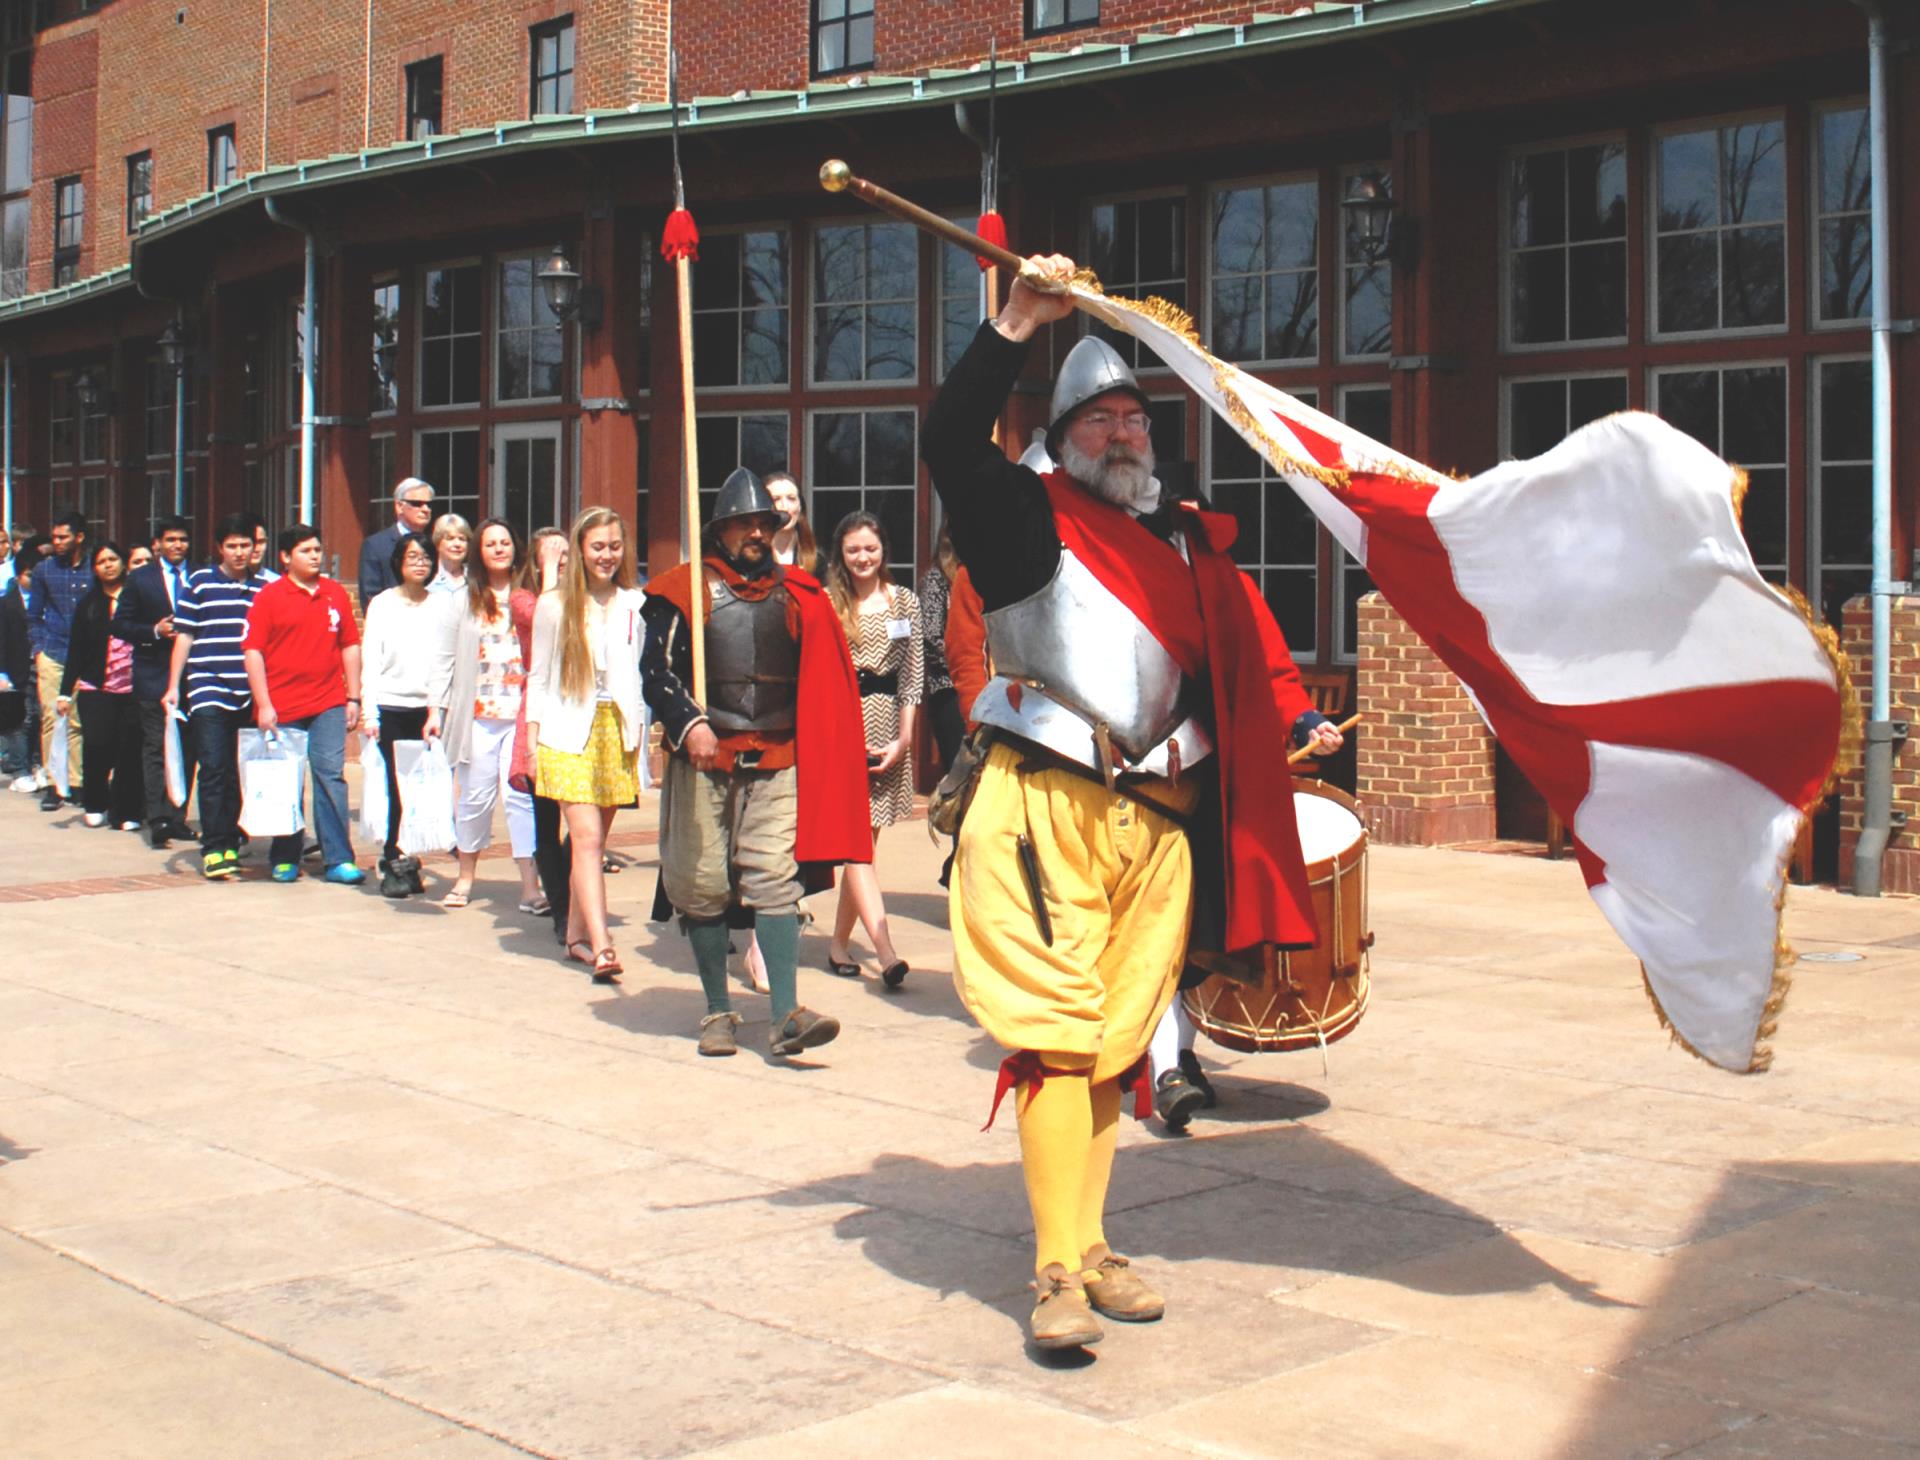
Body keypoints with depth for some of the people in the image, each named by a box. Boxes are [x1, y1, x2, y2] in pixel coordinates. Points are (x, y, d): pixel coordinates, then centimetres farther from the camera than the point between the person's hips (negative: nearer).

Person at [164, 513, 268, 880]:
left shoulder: (264, 588, 10)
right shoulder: (199, 582, 3)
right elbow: (183, 636, 5)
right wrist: (174, 686, 0)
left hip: (248, 696, 3)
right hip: (208, 691, -3)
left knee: (239, 774, 6)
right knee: (214, 770, -9)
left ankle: (230, 843, 16)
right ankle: (213, 850, -8)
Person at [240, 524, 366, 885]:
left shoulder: (335, 594, 9)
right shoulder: (269, 597, 0)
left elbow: (350, 646, 13)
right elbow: (253, 651, -3)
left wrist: (353, 697, 8)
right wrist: (263, 705, -9)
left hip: (328, 705, 2)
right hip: (282, 708, -2)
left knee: (331, 775, -4)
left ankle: (338, 859, -3)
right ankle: (285, 859, 18)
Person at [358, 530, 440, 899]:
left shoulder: (441, 606, 8)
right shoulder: (382, 604, 5)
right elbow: (370, 662, 3)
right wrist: (368, 712, -4)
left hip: (426, 708, 1)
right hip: (389, 706, -1)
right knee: (393, 789, -3)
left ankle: (399, 861, 11)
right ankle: (397, 863, 7)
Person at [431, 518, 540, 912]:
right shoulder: (462, 600, 10)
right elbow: (444, 657, 9)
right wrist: (438, 708, 3)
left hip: (521, 714, -1)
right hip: (476, 716, 2)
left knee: (521, 796, -9)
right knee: (476, 797, 7)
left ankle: (530, 886, -11)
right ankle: (465, 878, 23)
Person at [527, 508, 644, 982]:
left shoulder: (634, 606, 6)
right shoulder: (553, 607, 4)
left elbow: (642, 673, 9)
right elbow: (539, 678, 7)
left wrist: (640, 733, 3)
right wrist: (533, 741, 2)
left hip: (617, 730, 2)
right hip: (570, 733, -2)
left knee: (594, 840, 9)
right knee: (587, 838, -13)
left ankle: (577, 934, 22)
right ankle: (600, 946, -21)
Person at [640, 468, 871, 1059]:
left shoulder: (794, 595, 12)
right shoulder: (685, 589, 3)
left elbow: (818, 681, 17)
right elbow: (656, 667, -3)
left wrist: (811, 748, 10)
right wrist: (688, 722, -17)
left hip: (775, 760, 2)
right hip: (703, 756, -1)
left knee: (775, 878, -7)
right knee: (703, 886, 3)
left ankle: (785, 1016, -10)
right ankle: (718, 1011, 14)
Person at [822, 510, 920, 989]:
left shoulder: (905, 601, 9)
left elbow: (913, 674, 7)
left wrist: (904, 738, -1)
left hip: (887, 722, 3)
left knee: (863, 838, 6)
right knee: (855, 838, -11)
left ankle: (838, 943, 17)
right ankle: (885, 949, -18)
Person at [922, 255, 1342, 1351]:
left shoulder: (1192, 544, 20)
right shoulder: (1034, 515, 3)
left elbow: (1248, 657, 21)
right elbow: (951, 443, -13)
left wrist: (1296, 721, 7)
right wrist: (1016, 329, -17)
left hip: (1158, 818, 6)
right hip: (1048, 807, -5)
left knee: (1121, 1036, 11)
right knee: (1056, 1031, -9)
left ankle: (1092, 1245, 22)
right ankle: (1059, 1271, -4)